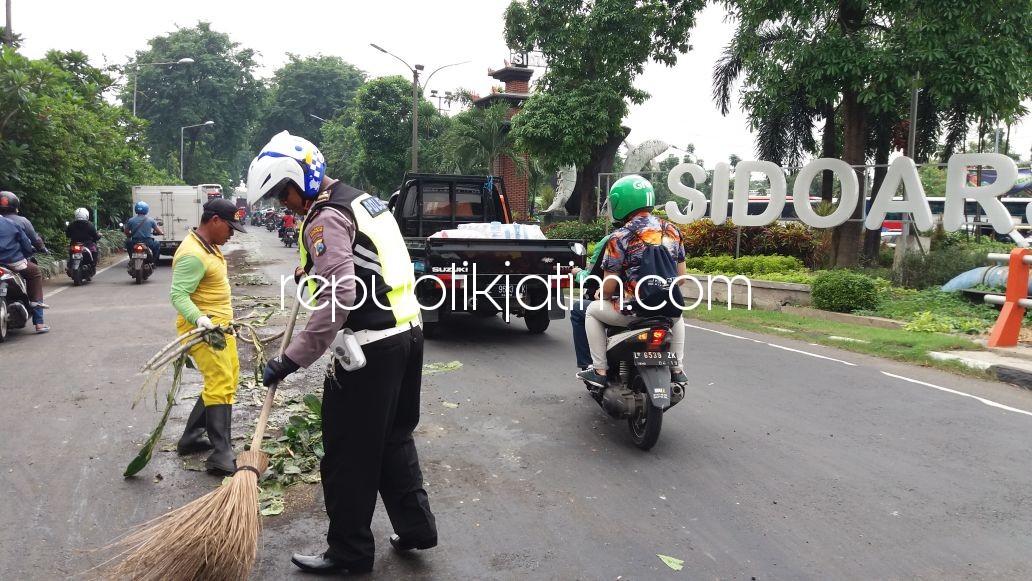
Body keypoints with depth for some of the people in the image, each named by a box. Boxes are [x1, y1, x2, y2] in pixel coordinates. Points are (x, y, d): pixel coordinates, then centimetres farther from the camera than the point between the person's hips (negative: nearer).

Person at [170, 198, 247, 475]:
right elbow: (178, 295, -28)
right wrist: (198, 318, -44)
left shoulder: (209, 246, 11)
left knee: (225, 382, 14)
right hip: (201, 328, -11)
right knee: (220, 384, -17)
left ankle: (191, 438, 23)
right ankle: (222, 456, -19)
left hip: (219, 325, 11)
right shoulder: (193, 254, -21)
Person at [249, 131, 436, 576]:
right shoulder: (364, 200, 15)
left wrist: (292, 359, -21)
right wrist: (312, 272, 35)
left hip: (372, 346, -9)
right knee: (394, 437, 20)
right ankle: (415, 526, 28)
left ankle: (349, 551, 15)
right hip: (408, 331, 10)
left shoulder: (326, 218, -13)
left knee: (348, 451, 3)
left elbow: (339, 297, -24)